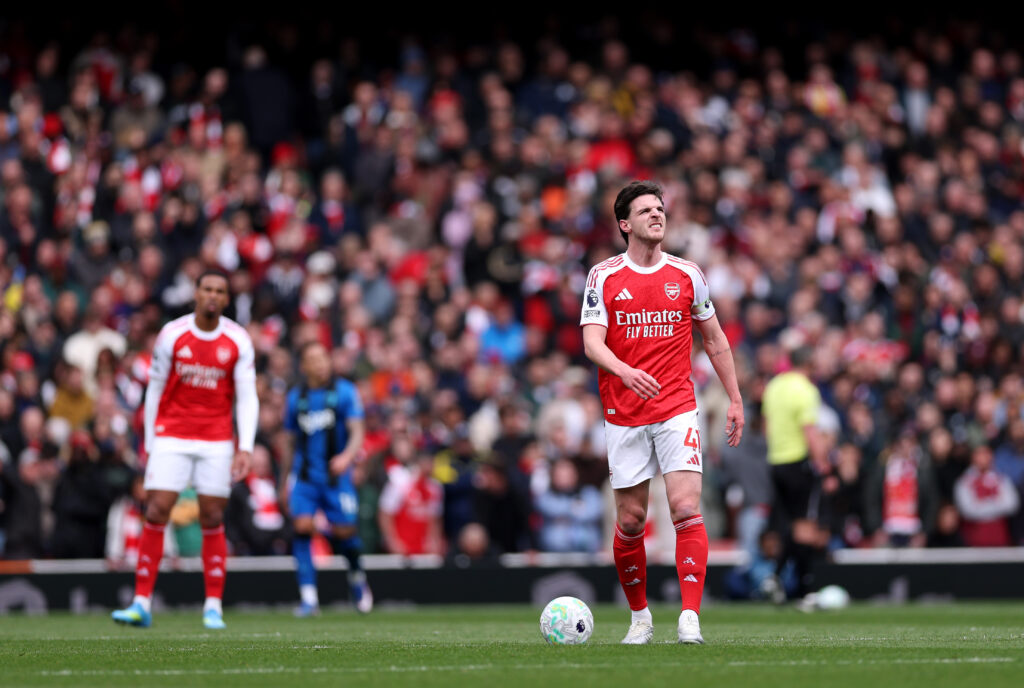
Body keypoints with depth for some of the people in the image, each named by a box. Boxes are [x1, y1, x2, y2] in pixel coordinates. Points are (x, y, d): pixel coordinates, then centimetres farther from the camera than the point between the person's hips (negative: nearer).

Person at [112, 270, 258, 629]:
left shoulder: (238, 341, -1)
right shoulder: (172, 334, -2)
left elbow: (247, 397, -1)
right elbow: (155, 389, 6)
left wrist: (245, 447, -12)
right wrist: (149, 442, 5)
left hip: (216, 441, 0)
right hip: (171, 437, 0)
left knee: (213, 520, -1)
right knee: (156, 513, -9)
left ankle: (213, 607, 6)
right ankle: (141, 603, -7)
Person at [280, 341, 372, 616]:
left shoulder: (345, 392, -2)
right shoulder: (296, 398, 8)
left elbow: (357, 431, -8)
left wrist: (347, 456, -28)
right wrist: (285, 481, 21)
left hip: (336, 475, -2)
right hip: (304, 476, 2)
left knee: (344, 533, -5)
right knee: (302, 526, -17)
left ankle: (356, 575, 30)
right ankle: (309, 597, -15)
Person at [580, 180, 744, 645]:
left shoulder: (687, 275, 6)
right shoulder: (603, 276, 0)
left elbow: (714, 339, 16)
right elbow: (591, 341, -10)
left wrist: (735, 399, 14)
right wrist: (625, 371, -30)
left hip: (677, 410, 0)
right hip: (623, 413, 0)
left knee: (686, 508, -15)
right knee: (630, 520, 4)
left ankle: (690, 618, -18)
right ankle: (639, 616, 23)